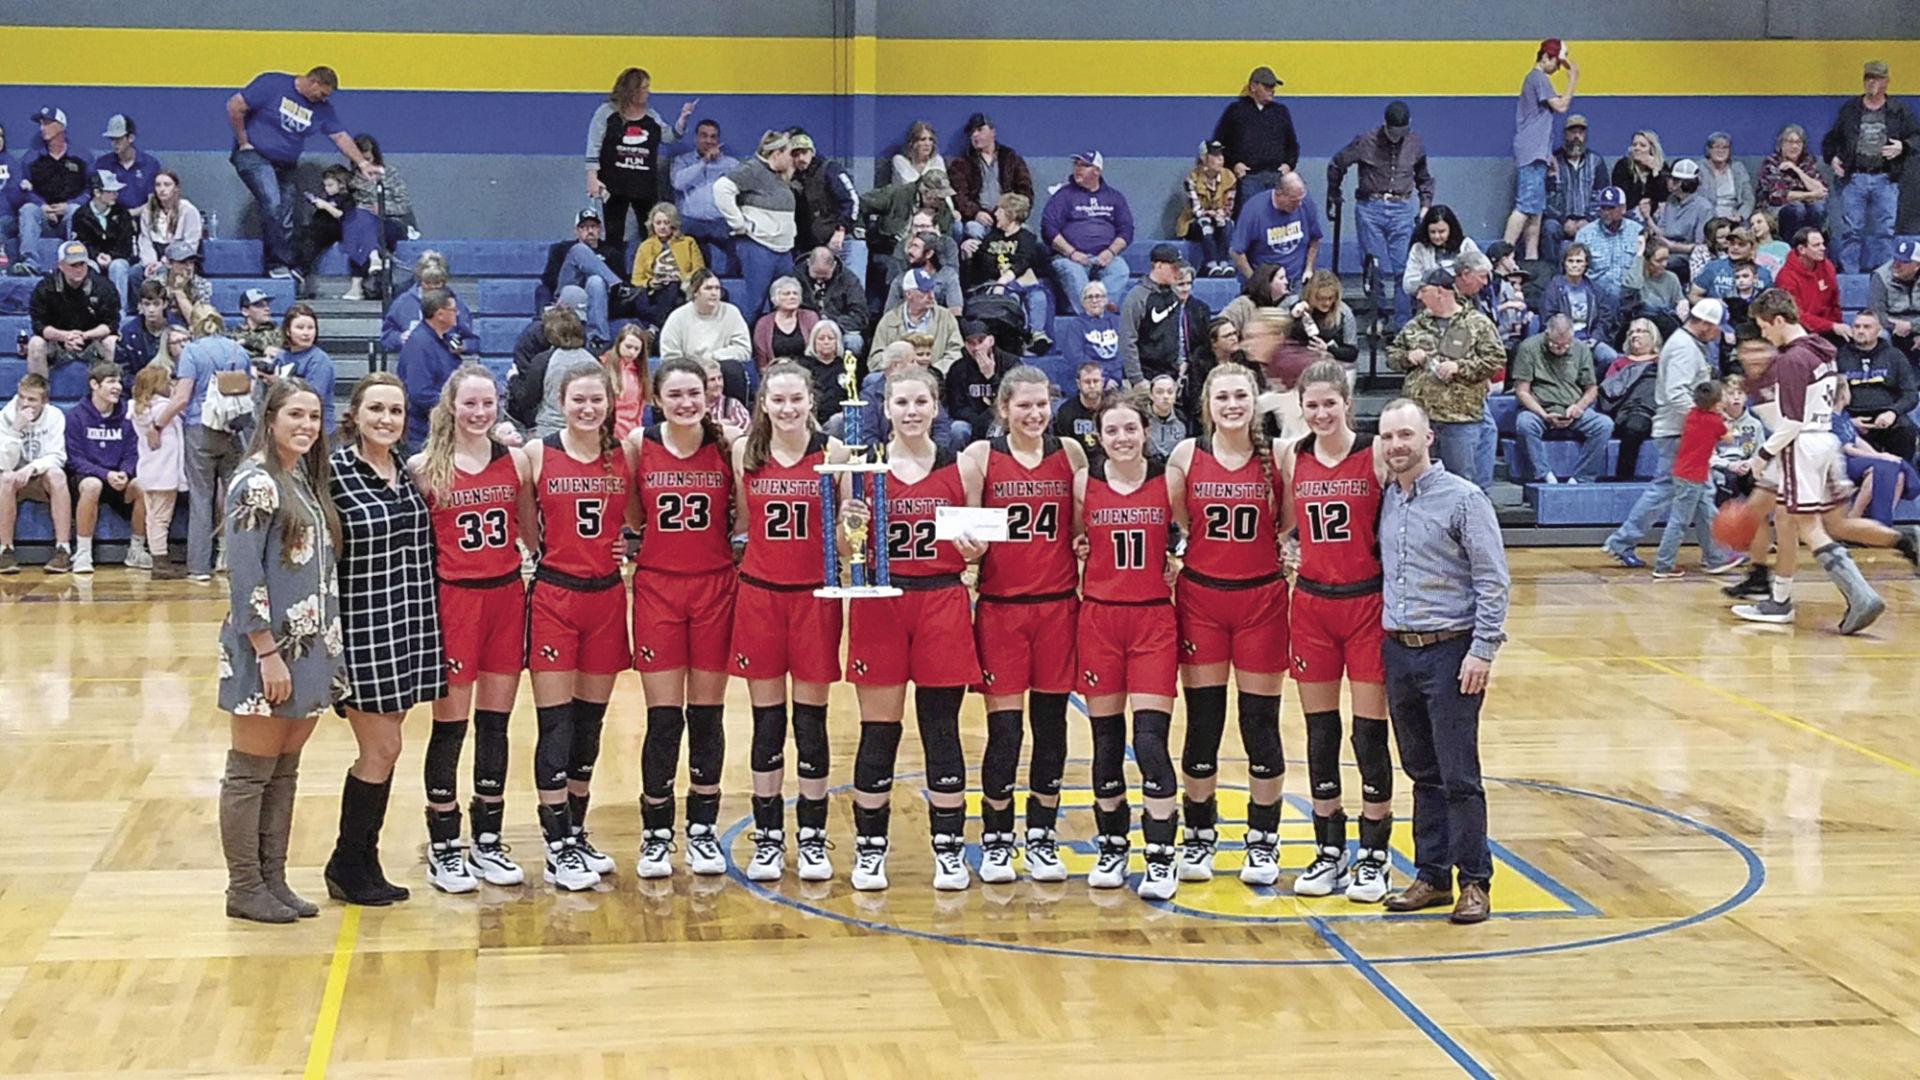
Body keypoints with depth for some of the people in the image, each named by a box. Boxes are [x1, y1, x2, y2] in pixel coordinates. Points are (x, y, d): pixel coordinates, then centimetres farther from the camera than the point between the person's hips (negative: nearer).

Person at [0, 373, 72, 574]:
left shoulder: (55, 417, -9)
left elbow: (57, 458, -13)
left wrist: (33, 467, -32)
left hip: (43, 480, 0)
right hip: (16, 480, 0)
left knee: (56, 474, -33)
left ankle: (63, 549, -33)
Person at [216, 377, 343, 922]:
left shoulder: (305, 480, 12)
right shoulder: (256, 484, -13)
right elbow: (244, 577, -17)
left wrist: (327, 647, 13)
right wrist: (268, 653, -19)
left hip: (309, 650, 8)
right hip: (267, 652, -8)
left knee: (285, 772, 13)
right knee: (251, 774, 2)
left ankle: (273, 880, 20)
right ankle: (244, 889, 9)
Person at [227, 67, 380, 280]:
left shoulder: (322, 108, 4)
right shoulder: (272, 84, -14)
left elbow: (341, 137, 4)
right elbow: (234, 106, -14)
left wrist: (362, 163, -6)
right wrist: (243, 142, -10)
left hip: (285, 165, 6)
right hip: (254, 156, -6)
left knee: (286, 220, 2)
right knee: (272, 204, -22)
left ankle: (288, 269, 12)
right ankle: (276, 264, -13)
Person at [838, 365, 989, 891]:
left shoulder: (961, 468, 3)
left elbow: (974, 547, 11)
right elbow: (846, 551, 4)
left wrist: (972, 547, -11)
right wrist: (850, 527, -16)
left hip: (942, 604, 1)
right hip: (879, 605, 0)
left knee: (941, 729, 4)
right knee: (878, 730, 3)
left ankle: (949, 848, 13)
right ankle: (869, 848, 13)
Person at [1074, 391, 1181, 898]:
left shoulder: (1168, 480, -1)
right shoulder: (1084, 482, 2)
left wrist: (1177, 566, -5)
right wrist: (1076, 548, -4)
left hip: (1154, 619, -1)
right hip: (1099, 617, 2)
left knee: (1151, 737, -8)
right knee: (1106, 738, 7)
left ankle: (1161, 858, -2)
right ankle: (1111, 847, 22)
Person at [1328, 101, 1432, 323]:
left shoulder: (1415, 144, 6)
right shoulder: (1366, 142, -5)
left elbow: (1424, 177, 23)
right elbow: (1336, 166, 7)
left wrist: (1425, 204, 13)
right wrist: (1333, 199, 13)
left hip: (1402, 209, 2)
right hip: (1370, 208, -2)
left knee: (1402, 269, -1)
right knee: (1379, 269, -5)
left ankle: (1402, 325, 3)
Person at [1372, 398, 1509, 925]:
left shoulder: (1463, 499, -7)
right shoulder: (1384, 501, 9)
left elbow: (1493, 580, -9)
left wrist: (1483, 649, -15)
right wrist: (1382, 635, 10)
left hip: (1450, 651, -6)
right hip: (1398, 650, 6)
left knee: (1459, 776, -4)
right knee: (1422, 773, 12)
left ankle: (1474, 882, 3)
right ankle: (1432, 876, 19)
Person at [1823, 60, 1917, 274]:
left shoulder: (1899, 111, 8)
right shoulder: (1849, 109, 12)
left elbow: (1916, 136, 9)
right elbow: (1831, 139, 20)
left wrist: (1902, 147, -10)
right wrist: (1831, 158, 4)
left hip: (1885, 180, 0)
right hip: (1853, 178, 1)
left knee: (1884, 231, 0)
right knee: (1850, 230, -2)